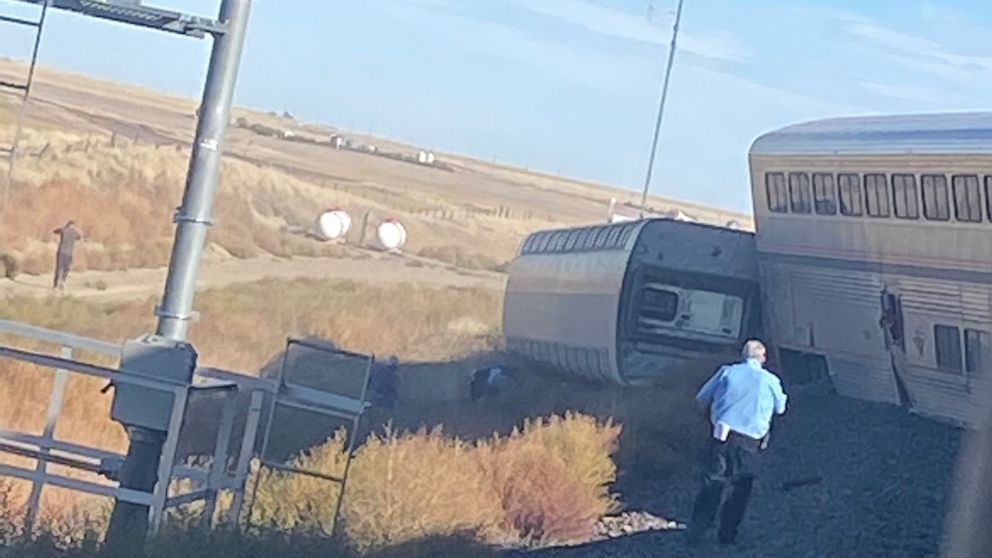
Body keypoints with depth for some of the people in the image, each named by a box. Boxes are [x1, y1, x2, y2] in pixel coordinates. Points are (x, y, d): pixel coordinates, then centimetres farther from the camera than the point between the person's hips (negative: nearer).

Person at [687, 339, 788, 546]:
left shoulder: (727, 372, 4)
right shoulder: (770, 380, 3)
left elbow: (701, 399, 10)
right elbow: (780, 408, 20)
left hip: (723, 435, 1)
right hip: (750, 442, -1)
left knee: (712, 484, 4)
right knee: (741, 489, 12)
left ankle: (696, 533, -1)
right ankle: (727, 534, 13)